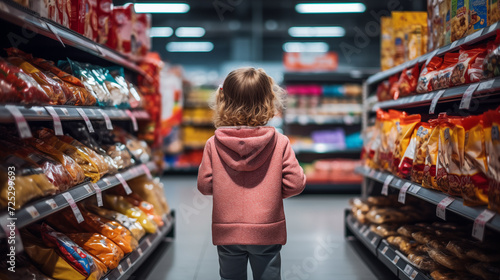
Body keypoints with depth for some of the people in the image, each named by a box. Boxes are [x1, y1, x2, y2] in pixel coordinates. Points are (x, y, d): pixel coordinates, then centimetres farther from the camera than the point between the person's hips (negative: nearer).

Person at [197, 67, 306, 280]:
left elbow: (204, 185, -4)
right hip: (266, 232, -1)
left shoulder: (213, 144, -8)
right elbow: (295, 184, -9)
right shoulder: (279, 143, -10)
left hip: (227, 232, 1)